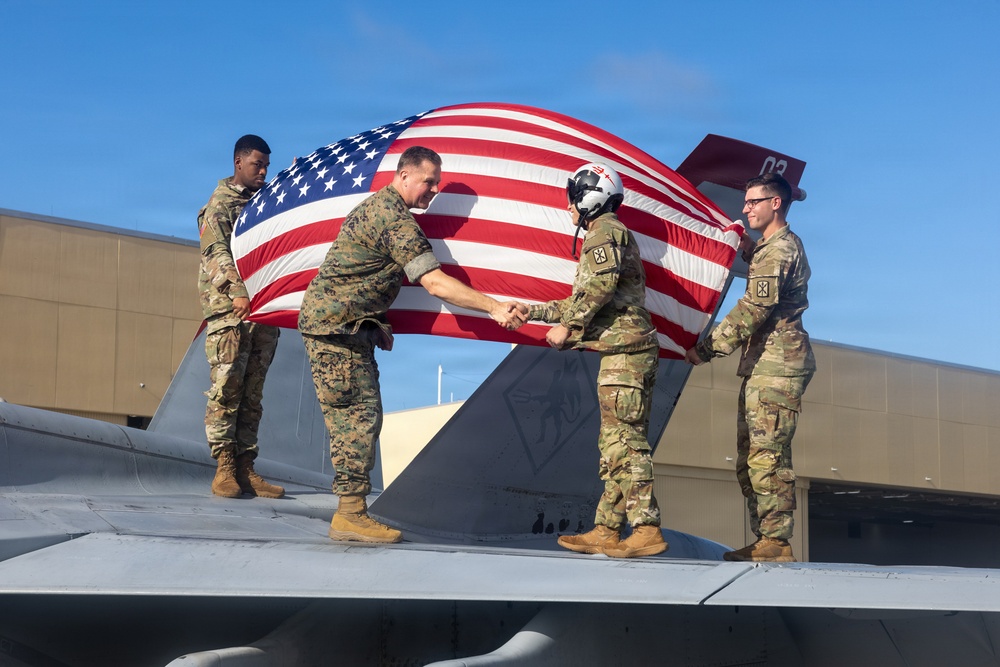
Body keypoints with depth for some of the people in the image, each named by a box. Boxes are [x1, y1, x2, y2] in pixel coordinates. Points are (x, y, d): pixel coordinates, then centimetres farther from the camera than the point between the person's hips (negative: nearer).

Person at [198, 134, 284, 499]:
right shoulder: (220, 204, 2)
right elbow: (217, 253, -12)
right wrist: (238, 291, -25)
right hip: (229, 309, -6)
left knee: (253, 393, 5)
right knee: (225, 389, -8)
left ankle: (246, 468, 6)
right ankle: (224, 468, -5)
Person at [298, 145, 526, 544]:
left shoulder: (378, 206, 16)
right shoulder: (396, 219, -17)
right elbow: (435, 283, -23)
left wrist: (378, 322, 17)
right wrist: (495, 308, -24)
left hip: (346, 323, 10)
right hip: (336, 323, -10)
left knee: (356, 415, 9)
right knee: (359, 414, -9)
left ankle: (350, 511, 10)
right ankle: (351, 513, -7)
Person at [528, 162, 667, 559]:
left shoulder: (604, 231, -4)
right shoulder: (613, 234, 28)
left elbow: (601, 284, -22)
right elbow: (583, 302, 31)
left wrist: (568, 326, -14)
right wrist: (532, 311, 33)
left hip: (624, 351, -11)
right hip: (630, 351, 11)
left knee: (624, 441, -12)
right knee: (616, 444, 9)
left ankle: (647, 530, -15)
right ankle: (606, 531, 11)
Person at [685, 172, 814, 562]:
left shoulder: (777, 249, -12)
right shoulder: (785, 245, 21)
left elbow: (753, 310, -18)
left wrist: (707, 349, -15)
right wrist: (748, 250, 23)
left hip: (774, 365, -11)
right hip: (763, 366, 11)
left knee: (766, 455, -12)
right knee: (752, 456, 11)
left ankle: (776, 543, -10)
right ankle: (764, 540, 15)